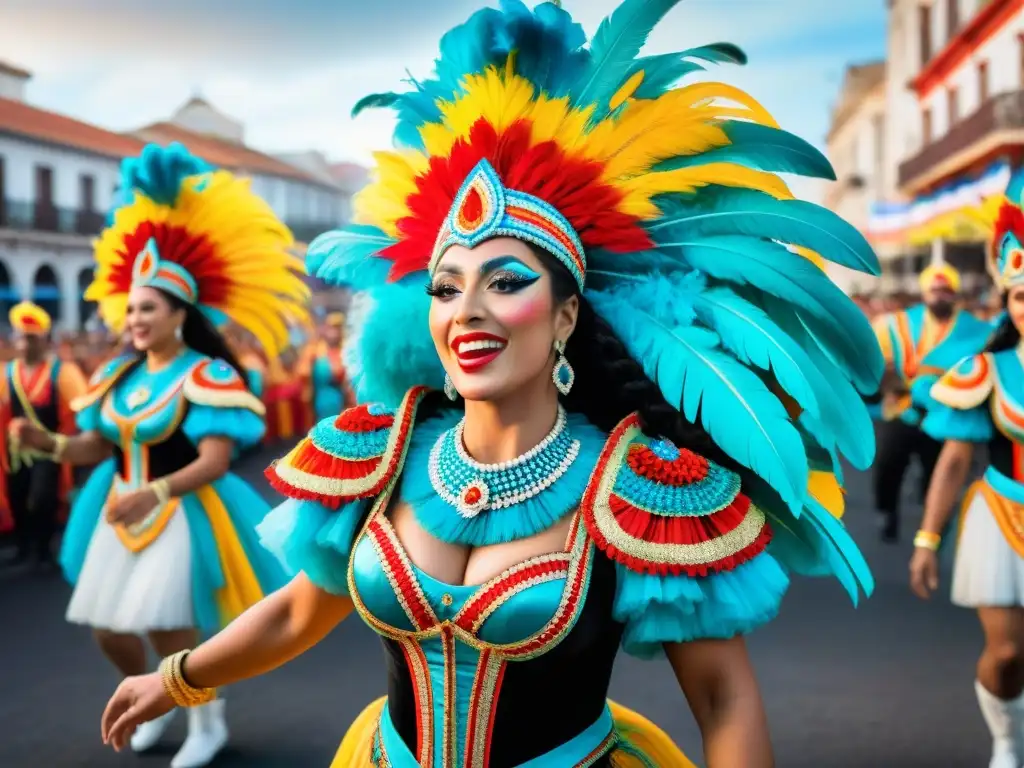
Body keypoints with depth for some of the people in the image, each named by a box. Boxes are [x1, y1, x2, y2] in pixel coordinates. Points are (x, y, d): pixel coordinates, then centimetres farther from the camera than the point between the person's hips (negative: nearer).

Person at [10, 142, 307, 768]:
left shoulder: (206, 375, -16)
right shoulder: (119, 376, 5)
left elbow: (216, 461, -23)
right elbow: (101, 446, 6)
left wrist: (155, 492, -35)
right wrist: (50, 444, -12)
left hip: (182, 515, -7)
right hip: (122, 511, 7)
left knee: (170, 632, -4)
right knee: (109, 630, 12)